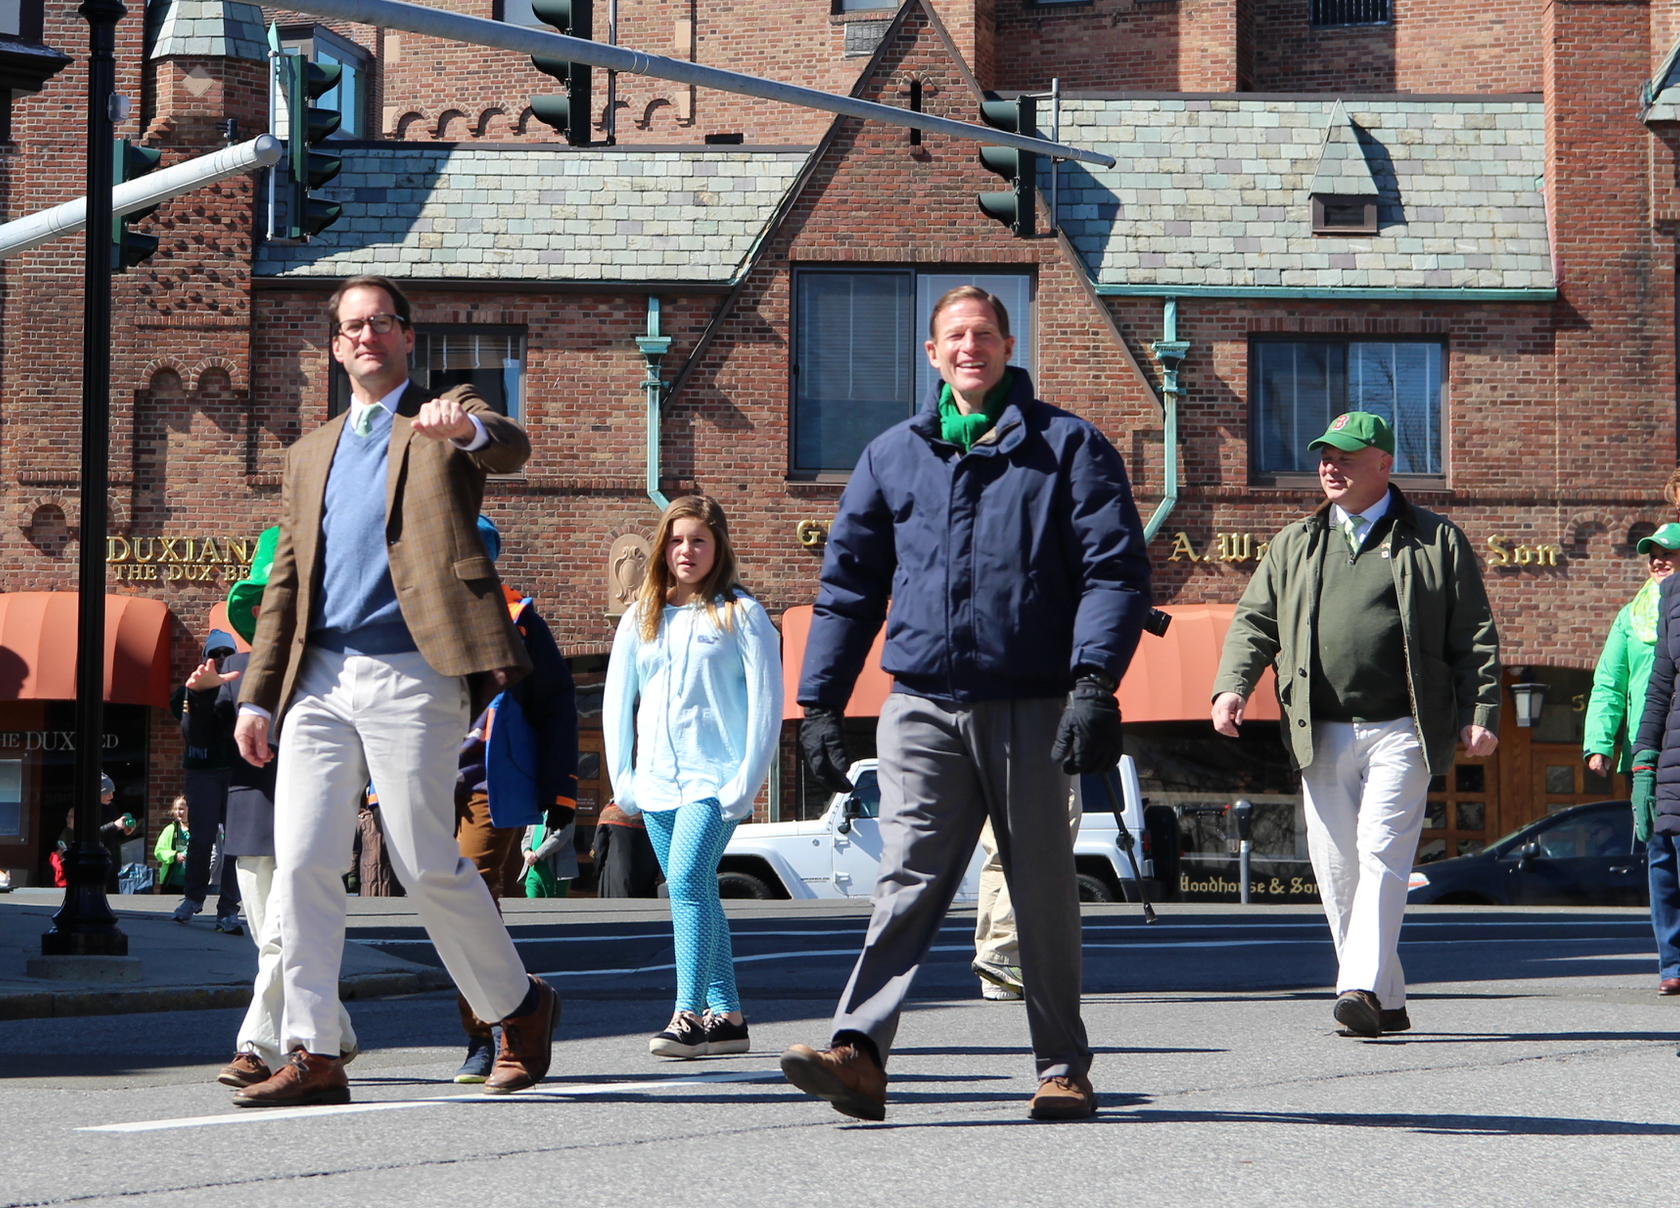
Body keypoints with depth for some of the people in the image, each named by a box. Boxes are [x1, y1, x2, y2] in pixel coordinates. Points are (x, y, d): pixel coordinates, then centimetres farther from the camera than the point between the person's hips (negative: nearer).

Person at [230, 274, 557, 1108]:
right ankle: (312, 1055, -2)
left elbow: (511, 450, -18)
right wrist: (257, 695, 13)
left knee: (429, 866, -3)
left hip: (411, 673, -5)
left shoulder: (449, 422, 7)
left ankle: (520, 1008, 19)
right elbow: (285, 581, 21)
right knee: (301, 861, -5)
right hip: (318, 678, 5)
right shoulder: (311, 454, 23)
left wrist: (466, 428, -42)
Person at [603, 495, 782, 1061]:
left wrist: (746, 781, -10)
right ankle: (726, 1016, 13)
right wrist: (622, 777, 6)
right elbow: (617, 701, 15)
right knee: (696, 893, 7)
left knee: (687, 881, -20)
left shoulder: (740, 614, -1)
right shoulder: (640, 617, 12)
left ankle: (689, 1015, -22)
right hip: (657, 781, 6)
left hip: (715, 776, -5)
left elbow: (766, 702, -4)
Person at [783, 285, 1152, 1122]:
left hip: (1031, 707, -2)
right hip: (923, 706, 2)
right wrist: (819, 702, 9)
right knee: (908, 880, -9)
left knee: (1042, 891, 5)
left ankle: (1063, 1068, 15)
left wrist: (1094, 683, -16)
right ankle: (859, 1053, -18)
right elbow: (848, 585, 17)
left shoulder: (1067, 448, 5)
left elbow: (1114, 571, -3)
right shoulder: (891, 457, 14)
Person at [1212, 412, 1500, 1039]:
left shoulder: (1436, 541, 7)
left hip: (1401, 730, -4)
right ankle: (1388, 1002, 11)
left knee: (1381, 854, -15)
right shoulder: (1294, 546, 17)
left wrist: (1479, 714, -5)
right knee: (1336, 868, 3)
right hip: (1321, 734, 4)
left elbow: (1474, 635, 5)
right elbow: (1254, 621, 15)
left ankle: (1364, 988, -20)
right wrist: (1231, 685, -3)